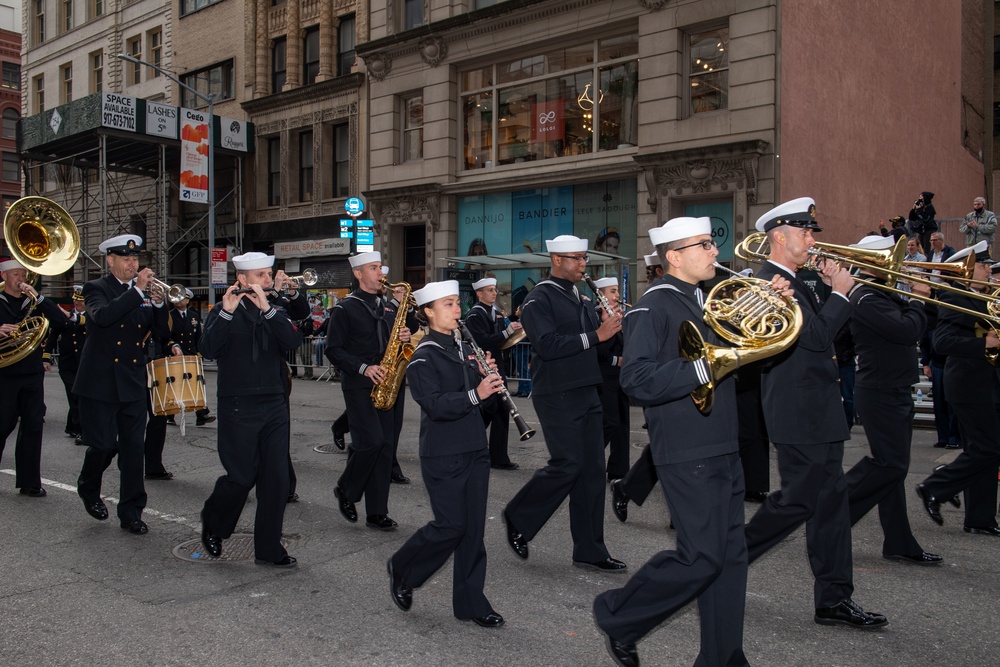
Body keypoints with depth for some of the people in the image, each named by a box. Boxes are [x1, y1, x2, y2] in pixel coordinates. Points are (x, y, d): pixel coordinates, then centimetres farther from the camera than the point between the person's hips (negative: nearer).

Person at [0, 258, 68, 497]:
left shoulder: (34, 302, 13)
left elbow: (60, 321, -1)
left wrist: (38, 297, -10)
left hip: (33, 373, 3)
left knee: (33, 426, 2)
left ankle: (29, 482, 8)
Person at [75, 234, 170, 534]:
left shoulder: (144, 292, 10)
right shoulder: (97, 288, -2)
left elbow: (161, 332, 3)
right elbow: (102, 316, -24)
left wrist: (159, 304, -14)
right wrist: (137, 290, -26)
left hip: (133, 383, 4)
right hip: (100, 382, -3)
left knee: (133, 448, 3)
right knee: (104, 444, -3)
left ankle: (131, 512, 12)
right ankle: (88, 488, 28)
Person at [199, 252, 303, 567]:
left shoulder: (277, 312, 11)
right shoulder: (223, 312, 2)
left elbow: (293, 341, -9)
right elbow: (208, 349, -15)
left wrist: (267, 309, -18)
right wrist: (227, 312, -23)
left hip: (275, 407, 4)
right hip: (238, 408, -4)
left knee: (276, 479, 2)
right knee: (242, 477, 0)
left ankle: (269, 549, 12)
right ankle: (213, 524, 30)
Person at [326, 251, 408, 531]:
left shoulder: (388, 308, 16)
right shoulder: (345, 308, -3)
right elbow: (333, 349, -8)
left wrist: (404, 338, -1)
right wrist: (364, 368, -18)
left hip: (384, 384, 6)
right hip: (358, 385, -6)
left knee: (384, 446, 4)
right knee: (371, 441, -16)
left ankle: (377, 513, 10)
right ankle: (345, 490, 11)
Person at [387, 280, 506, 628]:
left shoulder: (465, 348, 12)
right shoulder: (424, 357, -9)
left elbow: (482, 395, 14)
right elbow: (435, 405, -21)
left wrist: (489, 379, -5)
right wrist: (475, 394, -31)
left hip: (474, 449, 7)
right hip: (443, 455, -6)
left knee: (474, 528, 7)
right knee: (451, 526, -4)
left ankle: (471, 602, 17)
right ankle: (402, 570, 21)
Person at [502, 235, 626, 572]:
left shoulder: (580, 299, 17)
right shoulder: (539, 299, -8)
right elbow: (548, 345, -21)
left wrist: (613, 329, 1)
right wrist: (595, 335, -22)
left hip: (587, 394, 8)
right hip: (557, 395, -8)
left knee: (592, 468, 6)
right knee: (567, 465, -9)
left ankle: (589, 550, 14)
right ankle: (518, 518, 15)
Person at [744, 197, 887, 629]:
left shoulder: (790, 282, 16)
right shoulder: (771, 283, -16)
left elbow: (821, 333, 18)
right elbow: (818, 336, -21)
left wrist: (831, 290, 8)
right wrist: (840, 293, -9)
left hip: (817, 411, 10)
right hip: (800, 414, -10)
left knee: (830, 501, 10)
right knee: (798, 500, -2)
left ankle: (834, 600, 18)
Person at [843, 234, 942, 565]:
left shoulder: (882, 294, 14)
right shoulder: (866, 298, -18)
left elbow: (908, 331, 15)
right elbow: (907, 330, -26)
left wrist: (914, 300, 2)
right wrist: (918, 299, -10)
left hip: (893, 391, 10)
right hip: (881, 393, -10)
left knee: (892, 466, 12)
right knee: (889, 465, -7)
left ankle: (900, 544, 19)